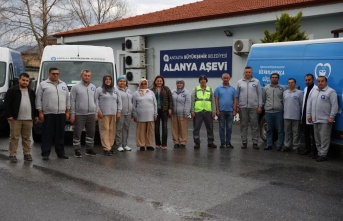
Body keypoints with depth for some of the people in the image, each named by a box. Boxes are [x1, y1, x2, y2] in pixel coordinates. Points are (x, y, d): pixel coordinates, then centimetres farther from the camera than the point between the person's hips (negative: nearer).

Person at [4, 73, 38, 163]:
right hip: (15, 119, -4)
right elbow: (6, 104, -4)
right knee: (14, 137, -1)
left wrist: (36, 115, 12)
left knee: (27, 138, 9)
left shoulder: (31, 92, 15)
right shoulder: (12, 90, 0)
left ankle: (27, 154, 17)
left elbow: (35, 104, 19)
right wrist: (8, 115, -11)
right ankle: (12, 155, 5)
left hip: (28, 119, 4)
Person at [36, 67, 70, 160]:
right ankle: (45, 153, 2)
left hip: (61, 114, 4)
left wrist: (67, 111, 9)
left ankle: (60, 152, 16)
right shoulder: (43, 84, 3)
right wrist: (40, 112, -7)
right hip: (48, 114, -4)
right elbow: (38, 99, -1)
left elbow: (68, 98, 16)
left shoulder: (63, 85, 16)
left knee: (60, 134, 8)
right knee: (47, 134, -3)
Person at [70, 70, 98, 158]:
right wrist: (72, 114, -9)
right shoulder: (76, 87, -1)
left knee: (91, 132, 9)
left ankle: (89, 149, 20)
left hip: (91, 114, 5)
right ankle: (77, 150, 8)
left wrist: (96, 113, 12)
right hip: (79, 114, -4)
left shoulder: (93, 87, 13)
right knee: (77, 133, 0)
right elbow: (72, 101, -4)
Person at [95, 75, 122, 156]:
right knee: (105, 130, -9)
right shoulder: (99, 90, 4)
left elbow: (119, 101, 15)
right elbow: (96, 101, -1)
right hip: (103, 114, -4)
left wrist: (119, 111, 7)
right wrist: (98, 110, -10)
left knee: (112, 130, 2)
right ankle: (106, 148, -11)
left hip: (113, 114, 4)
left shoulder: (115, 90, 16)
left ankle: (110, 146, 11)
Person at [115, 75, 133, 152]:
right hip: (120, 113, -6)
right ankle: (119, 145, 2)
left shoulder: (128, 91, 19)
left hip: (128, 113, 7)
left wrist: (132, 112, 18)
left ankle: (125, 144, 16)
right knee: (119, 129, -4)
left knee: (126, 129, 9)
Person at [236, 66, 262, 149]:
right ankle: (244, 142, 14)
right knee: (243, 125, 6)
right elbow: (237, 95, 8)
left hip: (254, 107, -1)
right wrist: (237, 106, 2)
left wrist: (260, 106, -2)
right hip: (243, 107, 1)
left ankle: (255, 142, 9)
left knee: (254, 125, 2)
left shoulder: (256, 82, 5)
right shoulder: (240, 82, 7)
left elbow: (260, 94, 4)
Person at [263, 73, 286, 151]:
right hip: (268, 111, 2)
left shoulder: (282, 88, 3)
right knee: (269, 129, 8)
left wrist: (280, 106, 5)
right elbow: (263, 99, 16)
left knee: (280, 130, 1)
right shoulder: (266, 88, 9)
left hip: (279, 112, -2)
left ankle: (279, 145, 7)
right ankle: (269, 144, 14)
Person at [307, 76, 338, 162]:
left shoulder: (331, 92, -6)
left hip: (325, 120, -7)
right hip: (315, 119, 7)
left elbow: (334, 105, -10)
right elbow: (310, 103, 17)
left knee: (324, 138, -5)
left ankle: (323, 155, 0)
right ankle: (319, 153, 21)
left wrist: (332, 117, -14)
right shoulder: (314, 91, 15)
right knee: (317, 138, 12)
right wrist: (309, 114, 10)